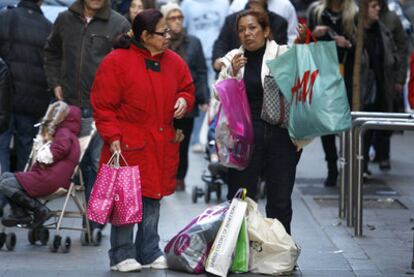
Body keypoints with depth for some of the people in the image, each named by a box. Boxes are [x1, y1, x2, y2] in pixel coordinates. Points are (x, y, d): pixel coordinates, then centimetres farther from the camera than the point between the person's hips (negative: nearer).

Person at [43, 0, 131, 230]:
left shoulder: (119, 24, -3)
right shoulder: (65, 19, 10)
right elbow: (52, 52, 25)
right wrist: (55, 83, 14)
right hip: (71, 105, 4)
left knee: (100, 163, -5)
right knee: (83, 163, 9)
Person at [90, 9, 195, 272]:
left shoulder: (174, 62, 7)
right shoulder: (117, 62, -11)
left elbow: (187, 89, 22)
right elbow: (103, 105, -10)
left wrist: (184, 100, -1)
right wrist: (112, 137, -15)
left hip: (162, 146, 6)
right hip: (128, 145, -6)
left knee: (154, 198, 12)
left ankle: (149, 253, 23)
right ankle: (122, 255, 9)